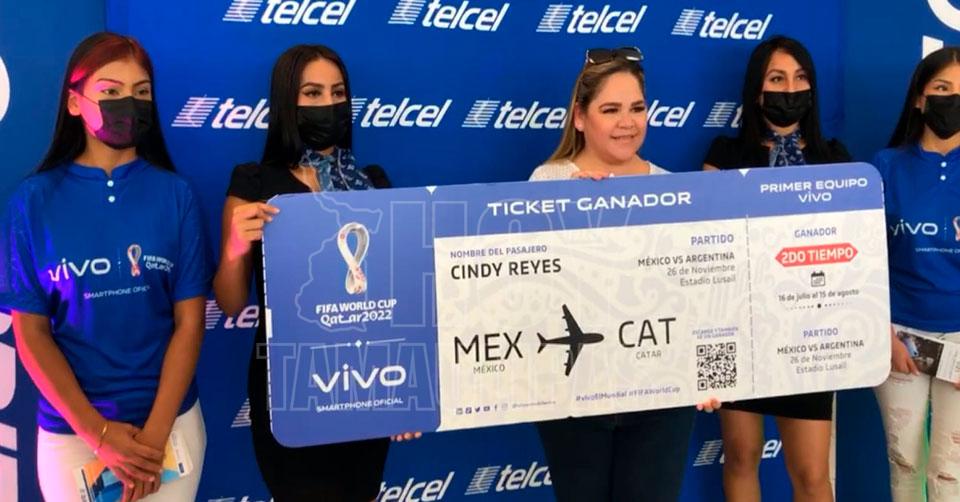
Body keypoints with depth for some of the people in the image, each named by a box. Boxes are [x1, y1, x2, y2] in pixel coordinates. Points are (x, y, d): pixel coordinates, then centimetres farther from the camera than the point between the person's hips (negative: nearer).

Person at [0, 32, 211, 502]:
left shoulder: (175, 195, -4)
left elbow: (189, 322, -4)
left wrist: (154, 433, -11)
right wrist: (98, 433, -11)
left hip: (171, 422, 0)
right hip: (69, 430, 0)